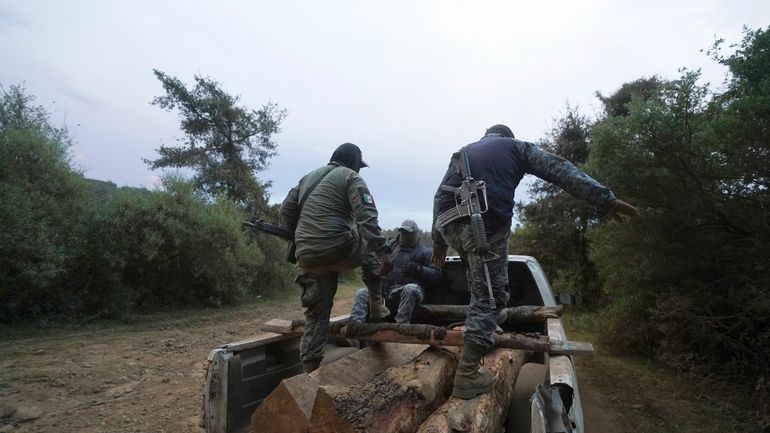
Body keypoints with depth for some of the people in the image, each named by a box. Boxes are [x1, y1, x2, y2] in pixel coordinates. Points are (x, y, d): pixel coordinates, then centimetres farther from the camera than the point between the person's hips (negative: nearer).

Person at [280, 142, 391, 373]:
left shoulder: (308, 177, 22)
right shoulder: (351, 177, 1)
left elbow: (286, 211, 22)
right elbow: (367, 218, -14)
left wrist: (296, 241, 29)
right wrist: (383, 252, -18)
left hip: (307, 257, 6)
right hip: (338, 249, -5)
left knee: (316, 313, 14)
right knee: (370, 248, 26)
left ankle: (310, 367, 16)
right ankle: (376, 305, 23)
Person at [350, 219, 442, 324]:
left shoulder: (424, 252, 13)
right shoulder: (391, 244, 23)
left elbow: (436, 275, 3)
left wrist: (418, 269, -13)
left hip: (409, 289, -4)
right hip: (385, 289, 4)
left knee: (411, 290, -39)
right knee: (361, 293, -13)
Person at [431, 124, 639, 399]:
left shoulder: (465, 151, 33)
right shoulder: (515, 146, 23)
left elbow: (440, 196, 27)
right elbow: (560, 170, 10)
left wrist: (438, 243, 29)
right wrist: (604, 199, 5)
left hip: (448, 223, 5)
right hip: (486, 223, -5)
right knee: (488, 295, 0)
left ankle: (484, 325, 28)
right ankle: (467, 375, -1)